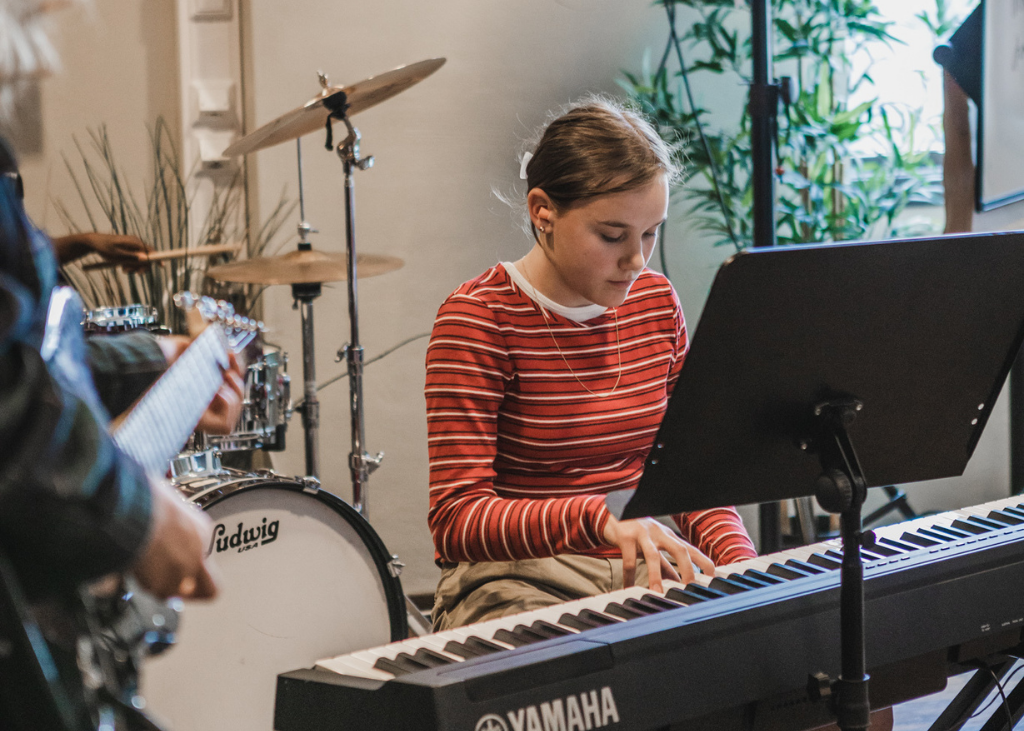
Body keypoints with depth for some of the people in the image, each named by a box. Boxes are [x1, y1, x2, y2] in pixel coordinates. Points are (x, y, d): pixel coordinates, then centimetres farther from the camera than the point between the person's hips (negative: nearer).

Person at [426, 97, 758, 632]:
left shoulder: (655, 301, 8)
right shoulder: (479, 320, -12)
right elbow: (456, 521, -19)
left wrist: (739, 560, -8)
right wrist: (597, 515, -35)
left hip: (645, 570, 6)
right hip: (514, 578, -6)